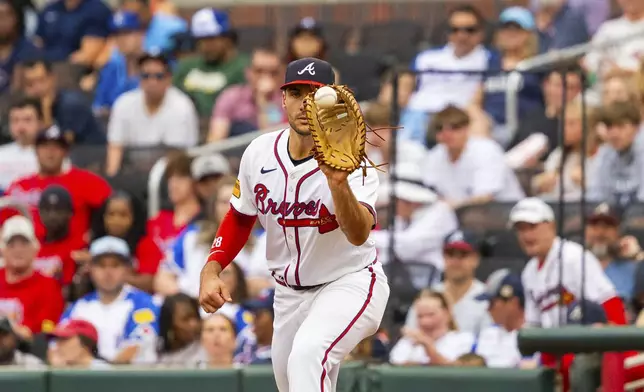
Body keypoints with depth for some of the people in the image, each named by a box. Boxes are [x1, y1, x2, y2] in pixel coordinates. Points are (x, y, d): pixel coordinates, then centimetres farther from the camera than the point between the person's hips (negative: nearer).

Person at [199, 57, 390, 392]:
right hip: (290, 293, 7)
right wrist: (211, 269, -2)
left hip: (350, 283, -7)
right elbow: (240, 217, 12)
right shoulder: (259, 153, -7)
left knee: (308, 353, -32)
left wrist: (338, 183, -58)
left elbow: (358, 235, -40)